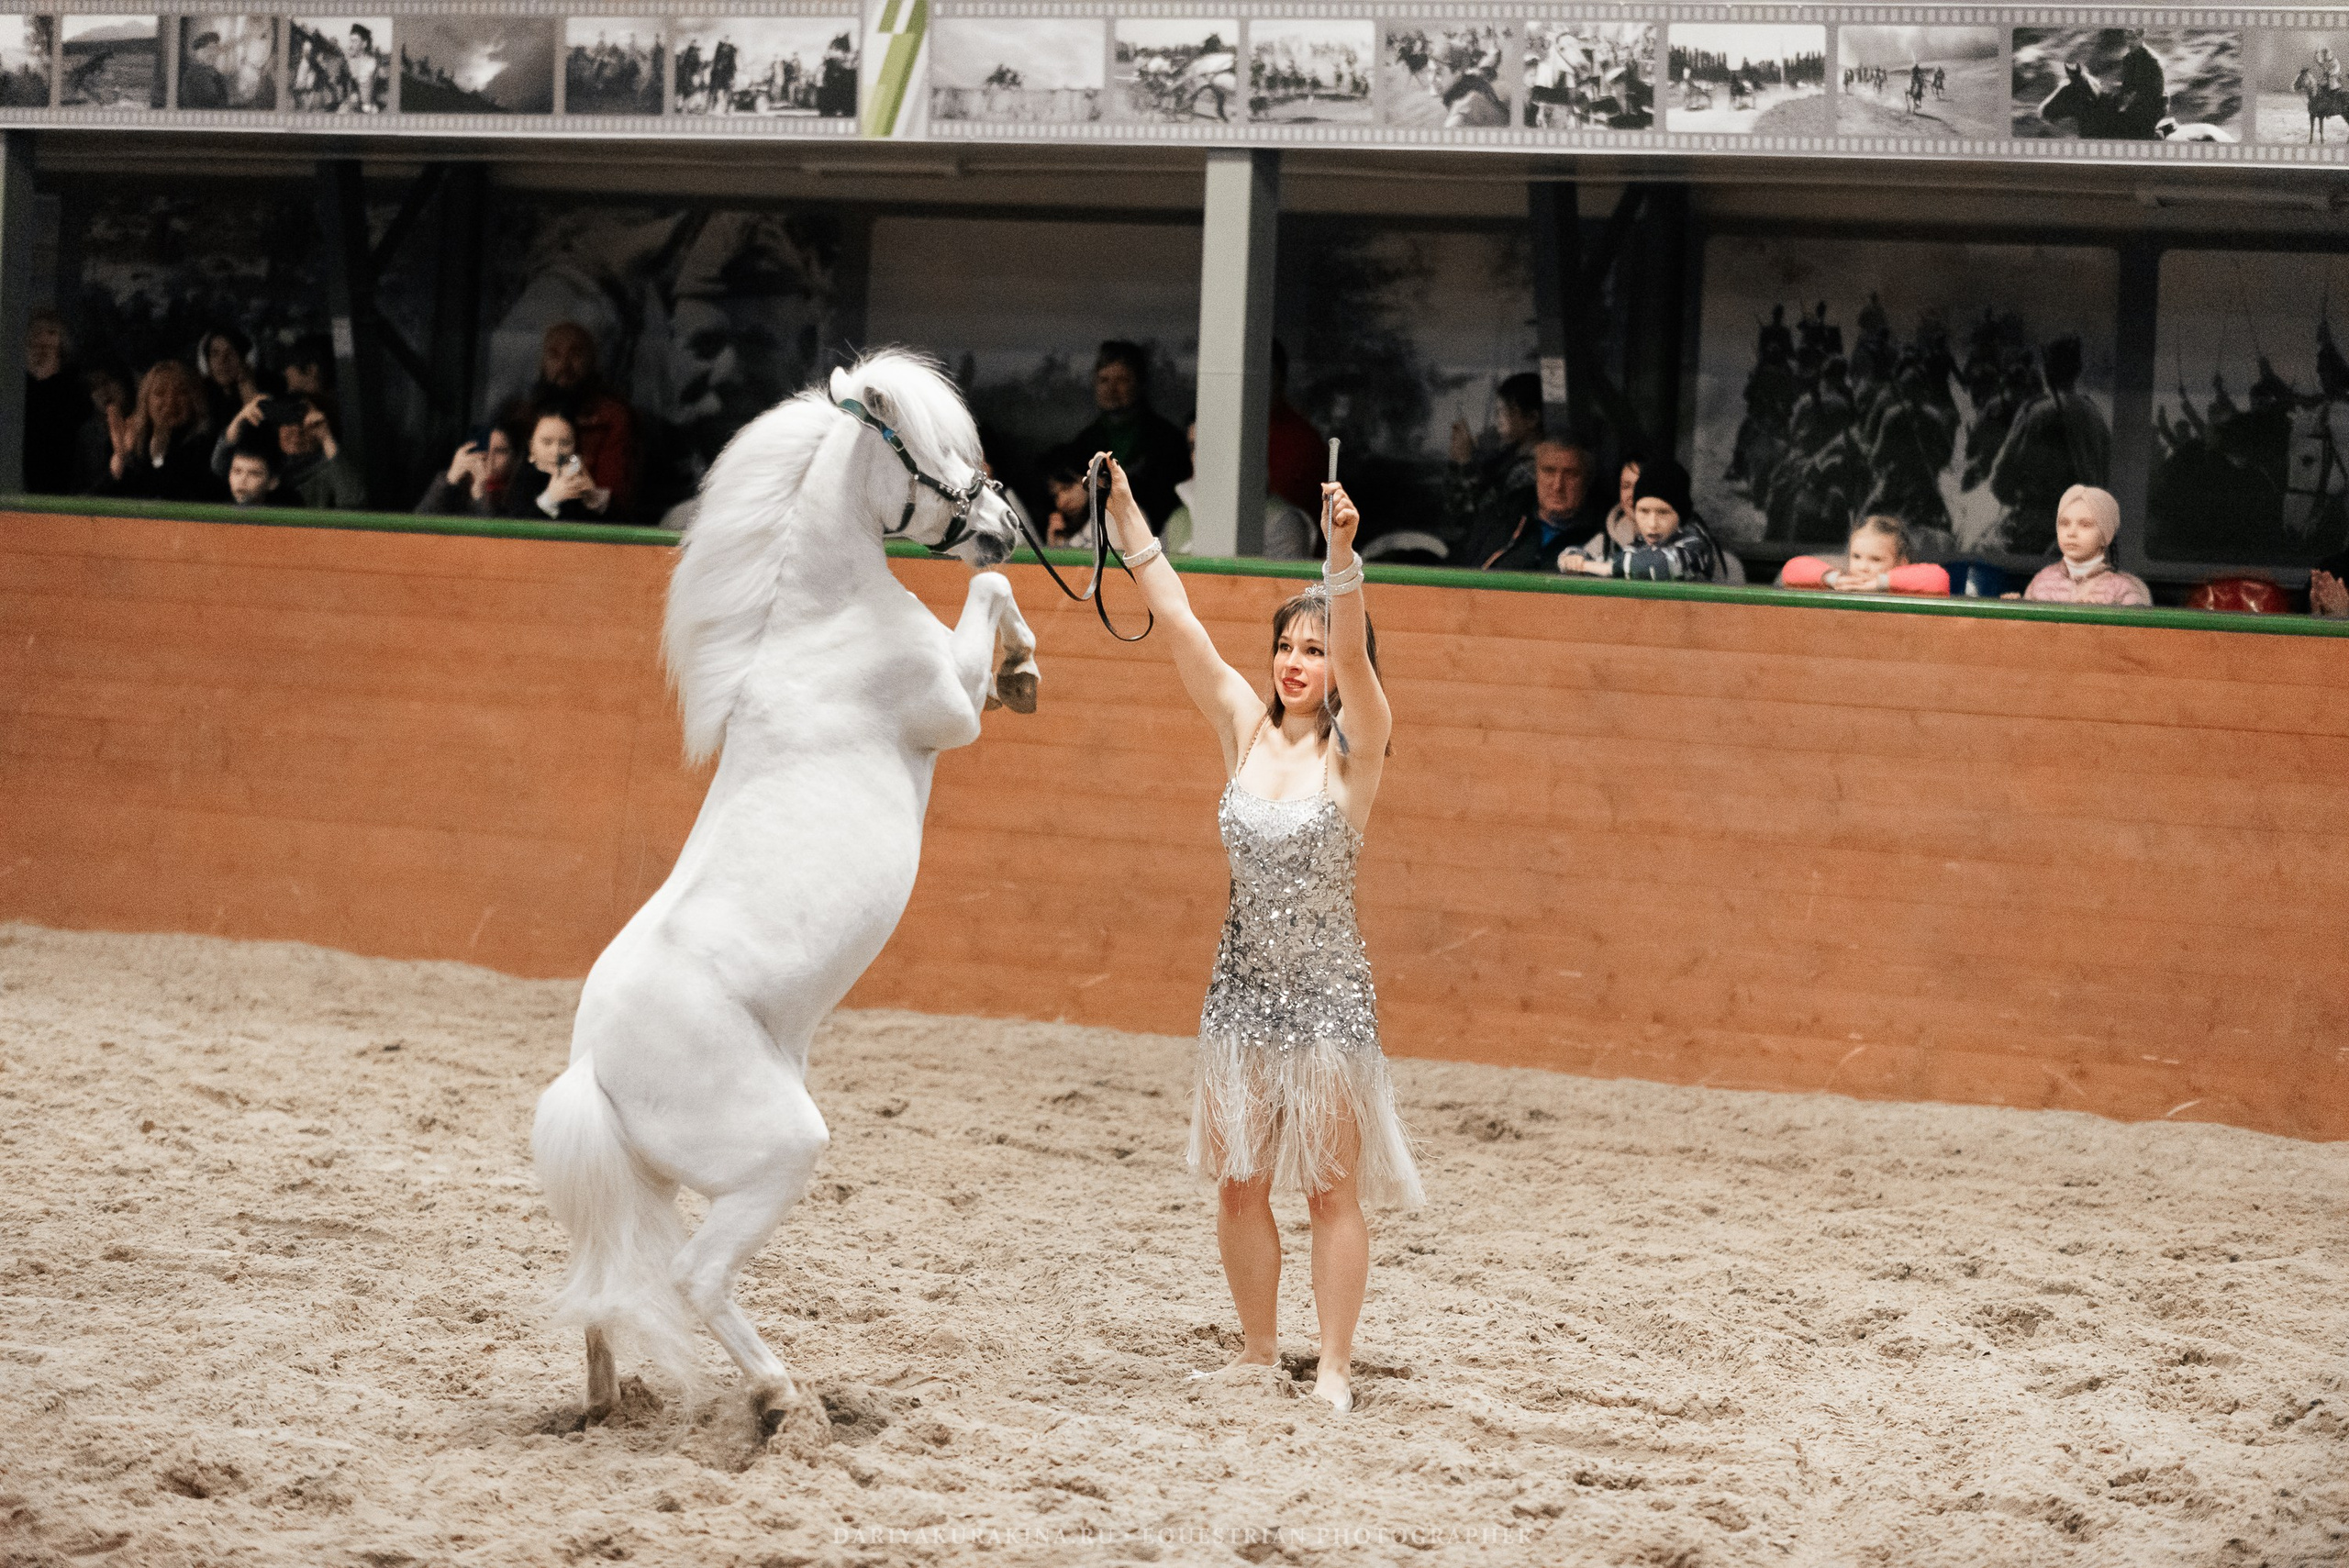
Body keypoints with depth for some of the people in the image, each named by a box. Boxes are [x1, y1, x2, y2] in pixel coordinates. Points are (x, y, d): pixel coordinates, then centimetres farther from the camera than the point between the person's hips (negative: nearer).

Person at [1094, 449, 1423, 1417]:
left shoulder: (1354, 749, -7)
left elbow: (1353, 656, -25)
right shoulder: (1244, 728, 4)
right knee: (1238, 1184, 9)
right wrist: (1126, 518, -8)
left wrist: (1343, 559, -40)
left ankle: (1334, 1366, 8)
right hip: (1242, 984, 4)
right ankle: (1258, 1351, 22)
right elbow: (1178, 623, -2)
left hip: (1328, 994, -4)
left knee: (1331, 1188, 2)